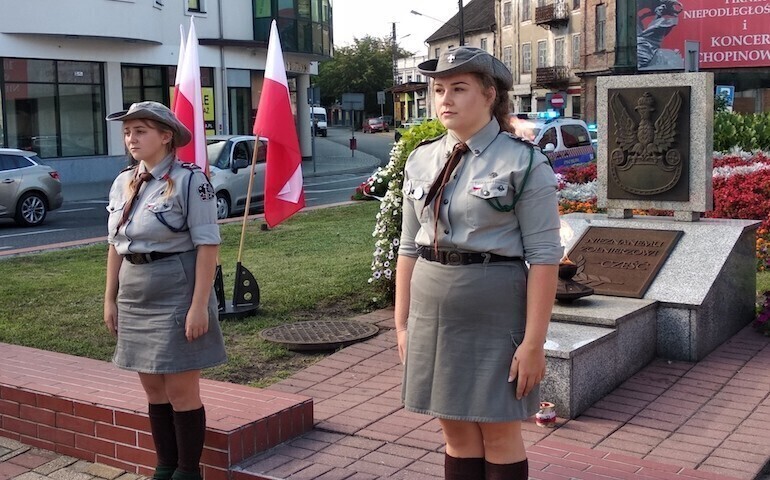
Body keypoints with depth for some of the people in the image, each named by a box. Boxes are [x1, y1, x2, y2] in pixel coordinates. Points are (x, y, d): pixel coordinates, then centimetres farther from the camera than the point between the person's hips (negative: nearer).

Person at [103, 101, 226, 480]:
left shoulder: (189, 180, -12)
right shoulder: (122, 183, 9)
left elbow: (207, 245, -14)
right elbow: (116, 246, 15)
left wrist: (199, 305, -18)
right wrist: (111, 299, 13)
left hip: (176, 295, -7)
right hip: (135, 298, 7)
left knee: (181, 389, 1)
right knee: (153, 388, 14)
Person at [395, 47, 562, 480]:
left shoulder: (523, 163, -9)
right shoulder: (422, 160, 7)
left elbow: (544, 257, -12)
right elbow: (409, 249, 11)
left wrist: (534, 341, -15)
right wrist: (403, 323, 9)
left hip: (495, 310, -5)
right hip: (432, 310, 5)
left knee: (500, 432, 8)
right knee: (457, 431, 14)